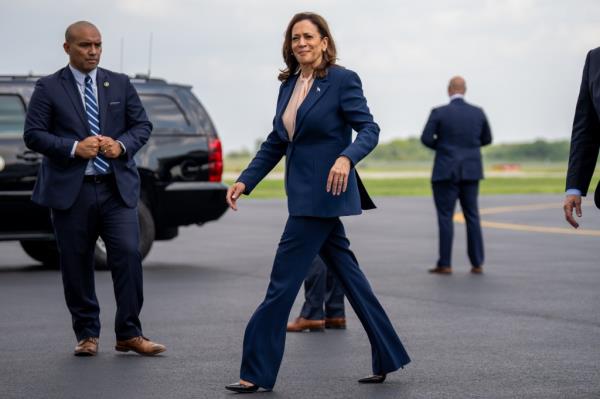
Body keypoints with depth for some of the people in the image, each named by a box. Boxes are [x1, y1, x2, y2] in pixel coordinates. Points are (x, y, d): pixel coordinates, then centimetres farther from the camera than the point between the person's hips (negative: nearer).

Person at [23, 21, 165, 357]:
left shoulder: (120, 84, 11)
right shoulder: (49, 89, 3)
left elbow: (143, 125, 11)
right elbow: (33, 134, -3)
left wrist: (122, 145, -9)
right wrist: (74, 148, -16)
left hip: (118, 187, 2)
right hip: (71, 190, -1)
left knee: (128, 256, -9)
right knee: (77, 265, 4)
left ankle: (130, 334, 0)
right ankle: (87, 335, 17)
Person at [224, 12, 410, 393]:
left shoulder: (343, 80, -9)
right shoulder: (289, 84, 12)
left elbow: (369, 129, -14)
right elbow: (275, 143, 16)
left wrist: (346, 157, -33)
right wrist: (245, 181, 7)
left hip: (325, 193, -8)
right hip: (305, 195, 8)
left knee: (284, 280, -7)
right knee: (349, 276, 12)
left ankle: (258, 372, -1)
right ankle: (387, 359, 21)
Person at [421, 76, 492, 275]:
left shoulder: (439, 113, -9)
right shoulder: (478, 113, 3)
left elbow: (426, 139, -10)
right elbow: (487, 139, 12)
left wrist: (442, 146, 8)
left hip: (446, 171, -4)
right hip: (471, 172, 4)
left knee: (445, 217, 0)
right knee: (472, 216, 10)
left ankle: (445, 264, -1)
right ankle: (477, 263, 8)